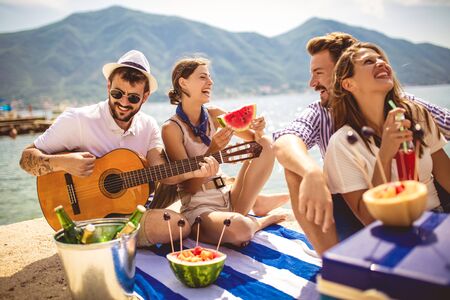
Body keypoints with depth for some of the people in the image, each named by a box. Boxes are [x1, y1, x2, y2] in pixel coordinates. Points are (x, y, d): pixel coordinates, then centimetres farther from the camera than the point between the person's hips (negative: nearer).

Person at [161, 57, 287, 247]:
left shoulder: (214, 115, 6)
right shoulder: (171, 128, -11)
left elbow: (255, 138, 8)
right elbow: (190, 186, -14)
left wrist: (258, 130, -16)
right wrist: (213, 150, -28)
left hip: (227, 197, 6)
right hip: (198, 207, -5)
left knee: (266, 143, -6)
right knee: (239, 229, -37)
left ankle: (241, 212, -4)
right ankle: (260, 221, 1)